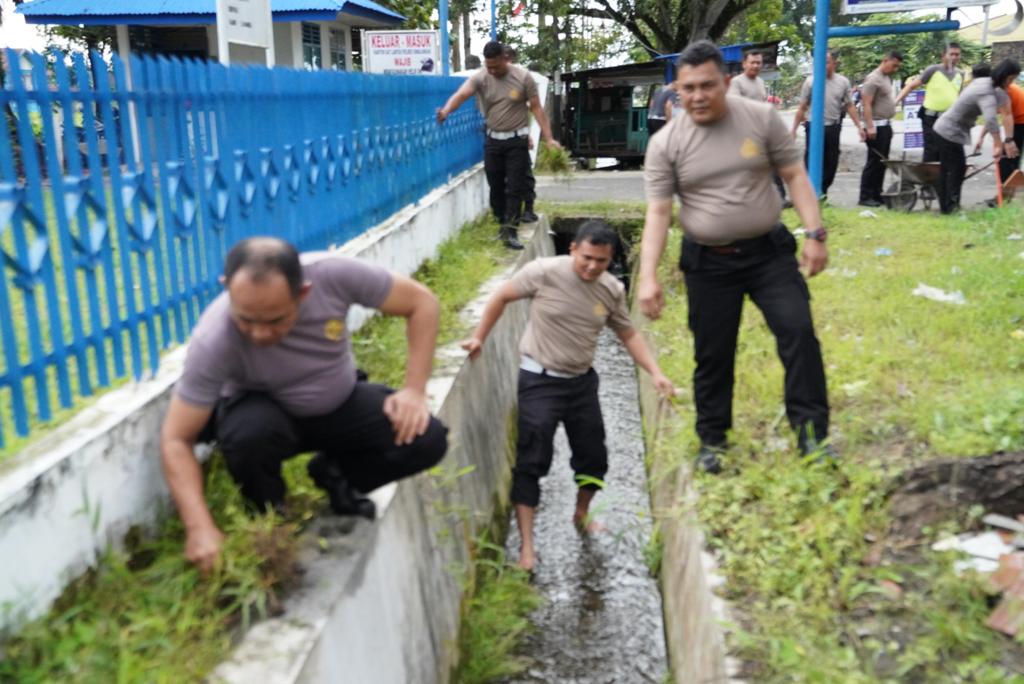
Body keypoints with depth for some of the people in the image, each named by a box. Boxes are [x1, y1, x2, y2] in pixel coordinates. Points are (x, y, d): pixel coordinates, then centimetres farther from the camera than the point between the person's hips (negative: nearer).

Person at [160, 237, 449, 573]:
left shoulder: (332, 274, -30)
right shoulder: (213, 342, -33)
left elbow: (421, 301, -16)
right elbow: (177, 440, -26)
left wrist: (414, 389, -22)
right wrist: (201, 527, -36)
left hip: (341, 404, 2)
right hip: (265, 411, -2)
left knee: (428, 440, -19)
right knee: (250, 431, -37)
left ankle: (334, 474, 10)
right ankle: (269, 514, -2)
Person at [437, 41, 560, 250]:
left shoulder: (523, 77, -8)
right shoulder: (480, 78, -5)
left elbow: (536, 108, -5)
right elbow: (461, 94, -23)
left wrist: (548, 138, -10)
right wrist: (446, 110, -44)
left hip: (517, 140, -3)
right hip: (493, 140, 3)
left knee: (515, 187, -6)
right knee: (496, 186, 11)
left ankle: (511, 232, -5)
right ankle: (504, 224, 28)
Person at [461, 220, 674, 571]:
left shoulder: (612, 290, -4)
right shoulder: (544, 272, -17)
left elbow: (629, 335, 7)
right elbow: (502, 297, -3)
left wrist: (655, 372, -5)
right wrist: (479, 338, -2)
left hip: (582, 382, 5)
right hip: (540, 381, -5)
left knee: (593, 456, 14)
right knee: (531, 462, -7)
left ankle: (581, 515, 42)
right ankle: (526, 545, 1)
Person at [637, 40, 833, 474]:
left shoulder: (762, 118, -4)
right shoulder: (665, 144, -6)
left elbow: (794, 175, 1)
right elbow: (657, 213, -8)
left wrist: (814, 234, -8)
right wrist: (648, 278, -16)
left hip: (769, 252, 0)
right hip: (708, 263, 0)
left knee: (798, 331, -11)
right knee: (712, 356, 7)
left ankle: (811, 430, 0)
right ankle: (712, 440, 24)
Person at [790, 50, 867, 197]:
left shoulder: (843, 82, 4)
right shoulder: (810, 81, -2)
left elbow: (849, 106, 8)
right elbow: (802, 108, 1)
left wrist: (859, 127, 3)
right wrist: (794, 129, -2)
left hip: (833, 128, 3)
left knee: (831, 165, 7)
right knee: (812, 164, -3)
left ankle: (822, 194, 19)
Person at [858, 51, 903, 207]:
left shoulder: (887, 78, 16)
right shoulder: (873, 79, -13)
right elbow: (866, 104, -18)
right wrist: (870, 127, -24)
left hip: (885, 125, 10)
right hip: (876, 126, -10)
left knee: (882, 162, 10)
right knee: (874, 162, -8)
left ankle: (876, 195, 15)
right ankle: (865, 197, -5)